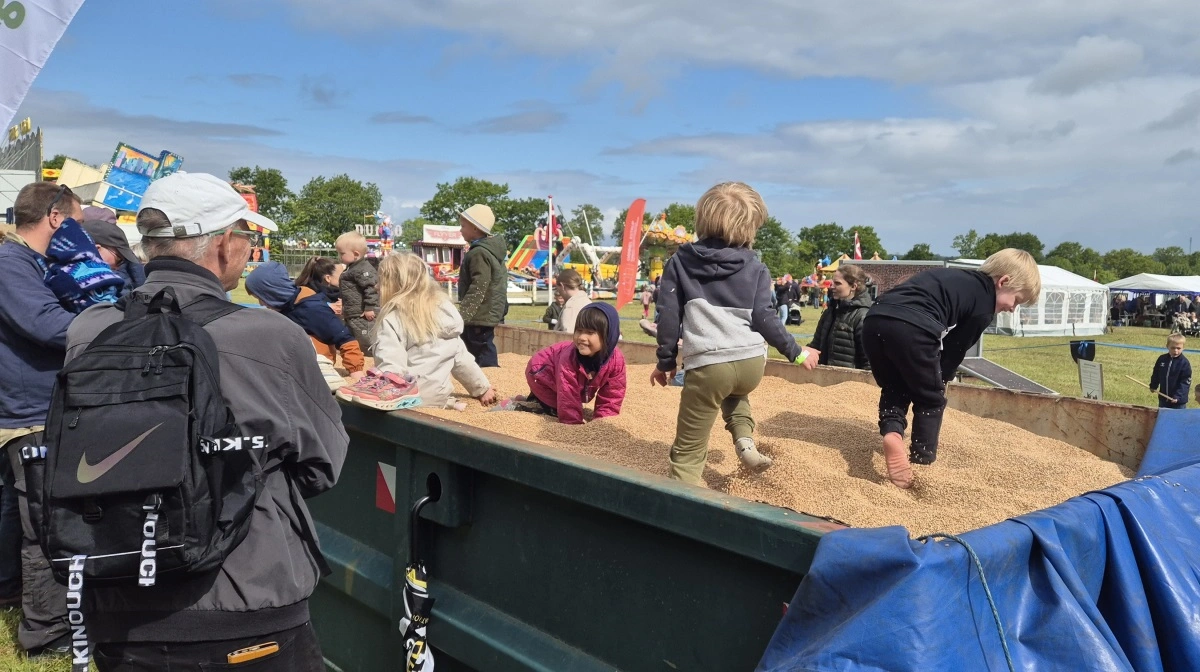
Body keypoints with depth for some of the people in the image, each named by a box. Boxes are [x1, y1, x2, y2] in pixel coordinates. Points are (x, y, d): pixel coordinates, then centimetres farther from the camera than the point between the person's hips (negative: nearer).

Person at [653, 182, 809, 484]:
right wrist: (794, 351, 15)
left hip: (707, 364, -3)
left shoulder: (680, 261, 8)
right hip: (752, 362, 3)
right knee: (734, 391, 39)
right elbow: (763, 318, 2)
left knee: (688, 451, 4)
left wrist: (666, 362, 13)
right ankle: (745, 439, 18)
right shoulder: (755, 267, 8)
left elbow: (669, 315, 4)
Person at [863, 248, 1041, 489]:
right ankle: (923, 460, 17)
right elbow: (955, 350, 16)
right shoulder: (984, 305, 13)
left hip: (874, 321, 7)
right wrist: (938, 382, 32)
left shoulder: (959, 278, 35)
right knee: (930, 398, 16)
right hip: (911, 329, -6)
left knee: (894, 389, 25)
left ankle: (891, 433, 1)